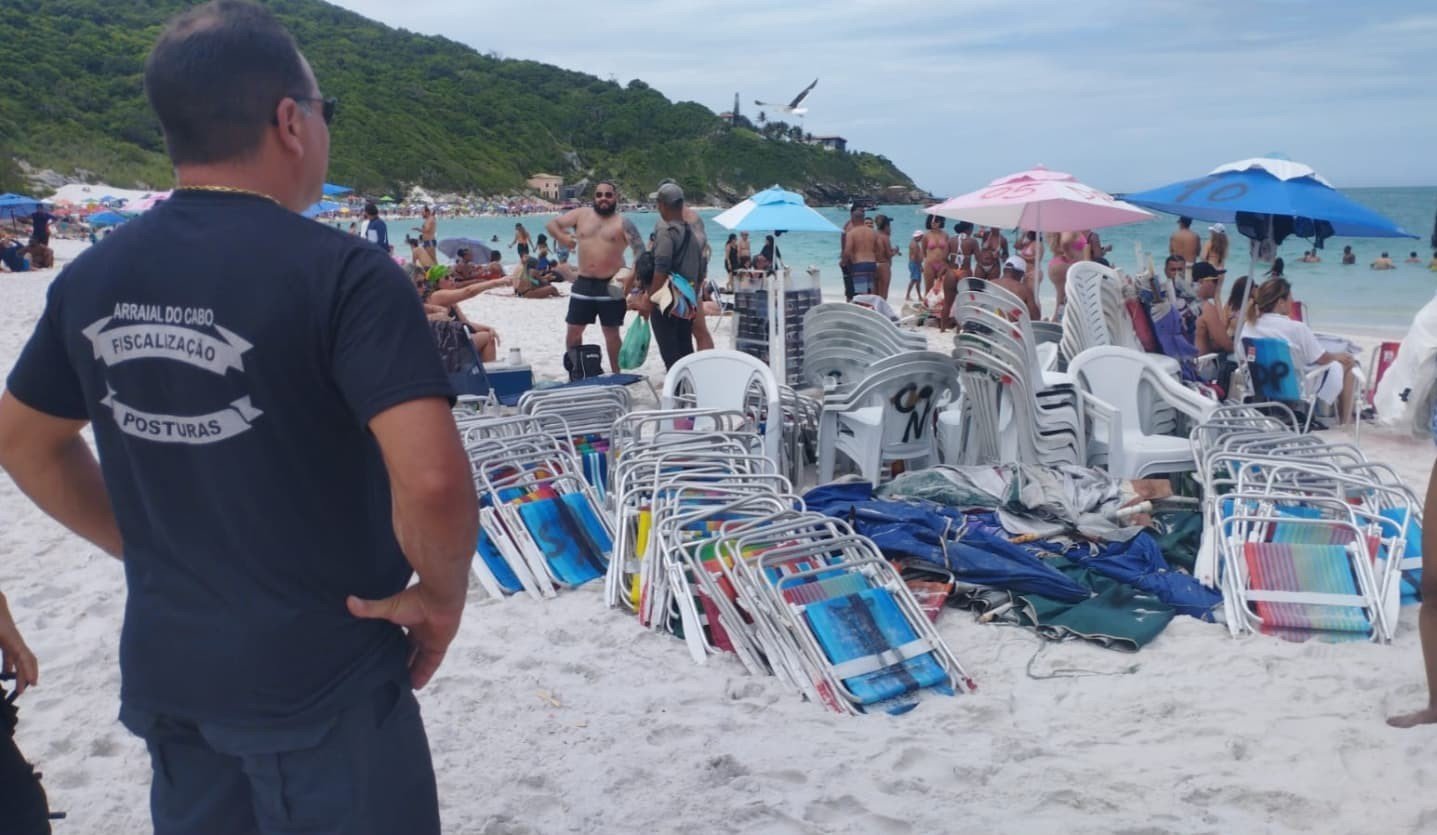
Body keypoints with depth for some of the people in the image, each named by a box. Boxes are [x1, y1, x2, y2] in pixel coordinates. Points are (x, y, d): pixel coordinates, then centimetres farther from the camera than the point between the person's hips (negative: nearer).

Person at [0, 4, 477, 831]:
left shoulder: (93, 276, 1)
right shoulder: (344, 273, -20)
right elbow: (432, 479, -31)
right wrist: (442, 593, -13)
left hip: (167, 673, 6)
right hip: (322, 679, -6)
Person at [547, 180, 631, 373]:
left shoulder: (622, 222, -2)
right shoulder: (581, 214, 7)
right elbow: (552, 224, 14)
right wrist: (562, 237, -6)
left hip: (611, 285, -3)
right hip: (583, 283, 3)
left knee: (611, 332, 3)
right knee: (573, 330, 7)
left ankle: (615, 374, 13)